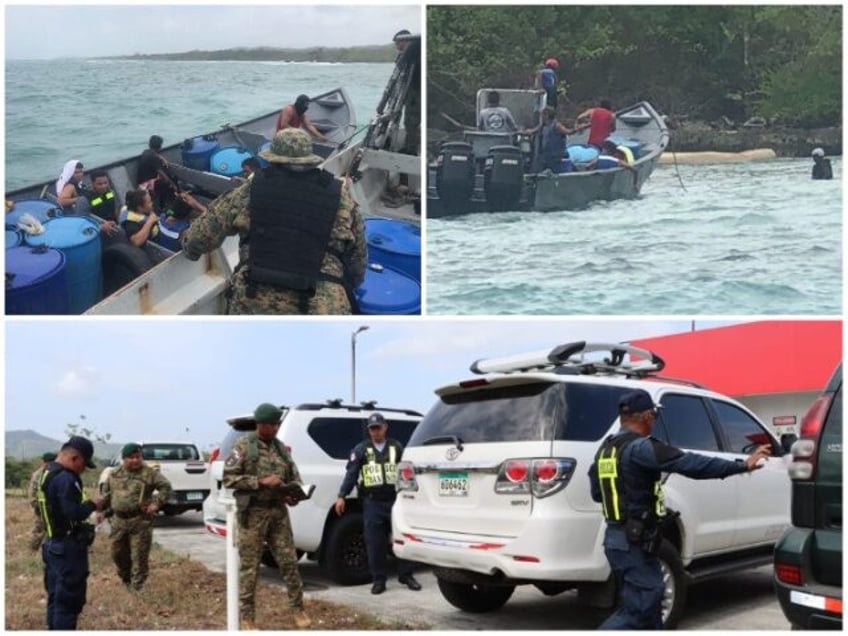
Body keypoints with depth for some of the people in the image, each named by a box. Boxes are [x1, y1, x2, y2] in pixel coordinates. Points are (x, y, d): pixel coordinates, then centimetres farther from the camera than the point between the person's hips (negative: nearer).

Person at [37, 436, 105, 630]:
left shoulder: (48, 473, 11)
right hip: (67, 547, -10)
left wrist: (87, 506, 7)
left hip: (53, 544, 10)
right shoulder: (65, 479, -22)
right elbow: (74, 514, -26)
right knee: (69, 599, -4)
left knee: (56, 597, 17)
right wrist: (92, 504, -10)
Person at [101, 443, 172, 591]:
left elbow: (166, 486, -4)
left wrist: (156, 503, -12)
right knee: (118, 553, 14)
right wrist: (103, 509, 16)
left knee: (139, 555, -4)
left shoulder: (149, 473, -6)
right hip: (118, 520, 5)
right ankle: (125, 579, 36)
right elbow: (106, 492, 21)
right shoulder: (114, 474, 8)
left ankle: (137, 586, 3)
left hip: (140, 521, -4)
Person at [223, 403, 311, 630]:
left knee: (289, 562, 6)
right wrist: (261, 482, -18)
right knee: (249, 567, 1)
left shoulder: (281, 447, 12)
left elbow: (294, 477, 17)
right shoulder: (244, 446, -5)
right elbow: (229, 478, -11)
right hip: (253, 513, -5)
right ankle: (247, 618, 9)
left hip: (279, 512, 5)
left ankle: (298, 609, 17)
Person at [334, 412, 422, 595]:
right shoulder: (361, 449, 6)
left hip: (395, 500, 1)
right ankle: (379, 579, 11)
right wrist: (341, 496, -7)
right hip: (372, 503, -1)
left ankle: (406, 575, 16)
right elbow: (351, 474, 1)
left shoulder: (397, 447, 9)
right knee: (375, 543, 2)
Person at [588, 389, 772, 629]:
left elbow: (596, 493, 21)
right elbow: (690, 464, -21)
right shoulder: (640, 448, -16)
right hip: (634, 542, -10)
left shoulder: (606, 449, 12)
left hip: (617, 537, 10)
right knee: (638, 608, -6)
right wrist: (741, 465, -17)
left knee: (648, 601, 18)